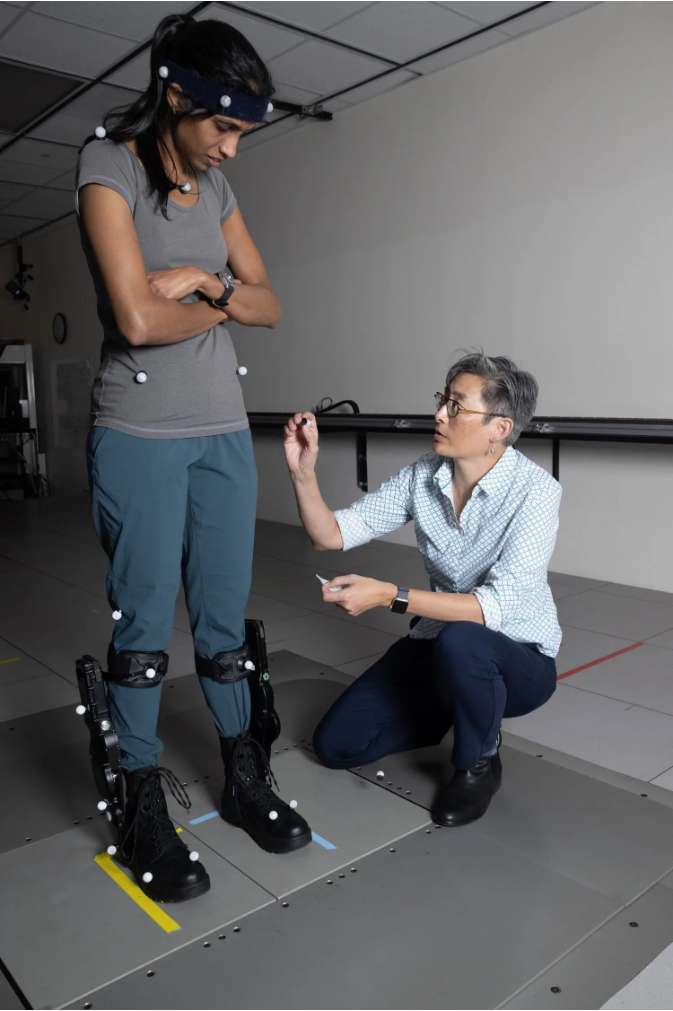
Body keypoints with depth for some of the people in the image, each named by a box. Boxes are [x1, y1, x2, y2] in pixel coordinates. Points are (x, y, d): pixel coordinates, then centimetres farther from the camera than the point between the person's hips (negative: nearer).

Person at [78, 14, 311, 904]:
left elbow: (269, 306, 10)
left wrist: (211, 281, -8)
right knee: (145, 625, 2)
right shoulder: (109, 165, -5)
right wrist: (218, 307, -1)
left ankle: (246, 781, 25)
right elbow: (138, 317, -18)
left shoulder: (217, 187, 13)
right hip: (140, 436, -5)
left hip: (224, 431, 5)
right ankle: (144, 814, 17)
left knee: (226, 621, 10)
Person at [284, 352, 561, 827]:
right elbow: (331, 535, -7)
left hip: (518, 659, -4)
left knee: (459, 642, -39)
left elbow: (496, 607, -31)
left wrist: (389, 596, -37)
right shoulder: (424, 476, -9)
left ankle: (479, 762, -7)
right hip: (437, 646, 5)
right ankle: (456, 711, 21)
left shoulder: (535, 491, -23)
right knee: (335, 743, -1)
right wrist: (304, 472, -24)